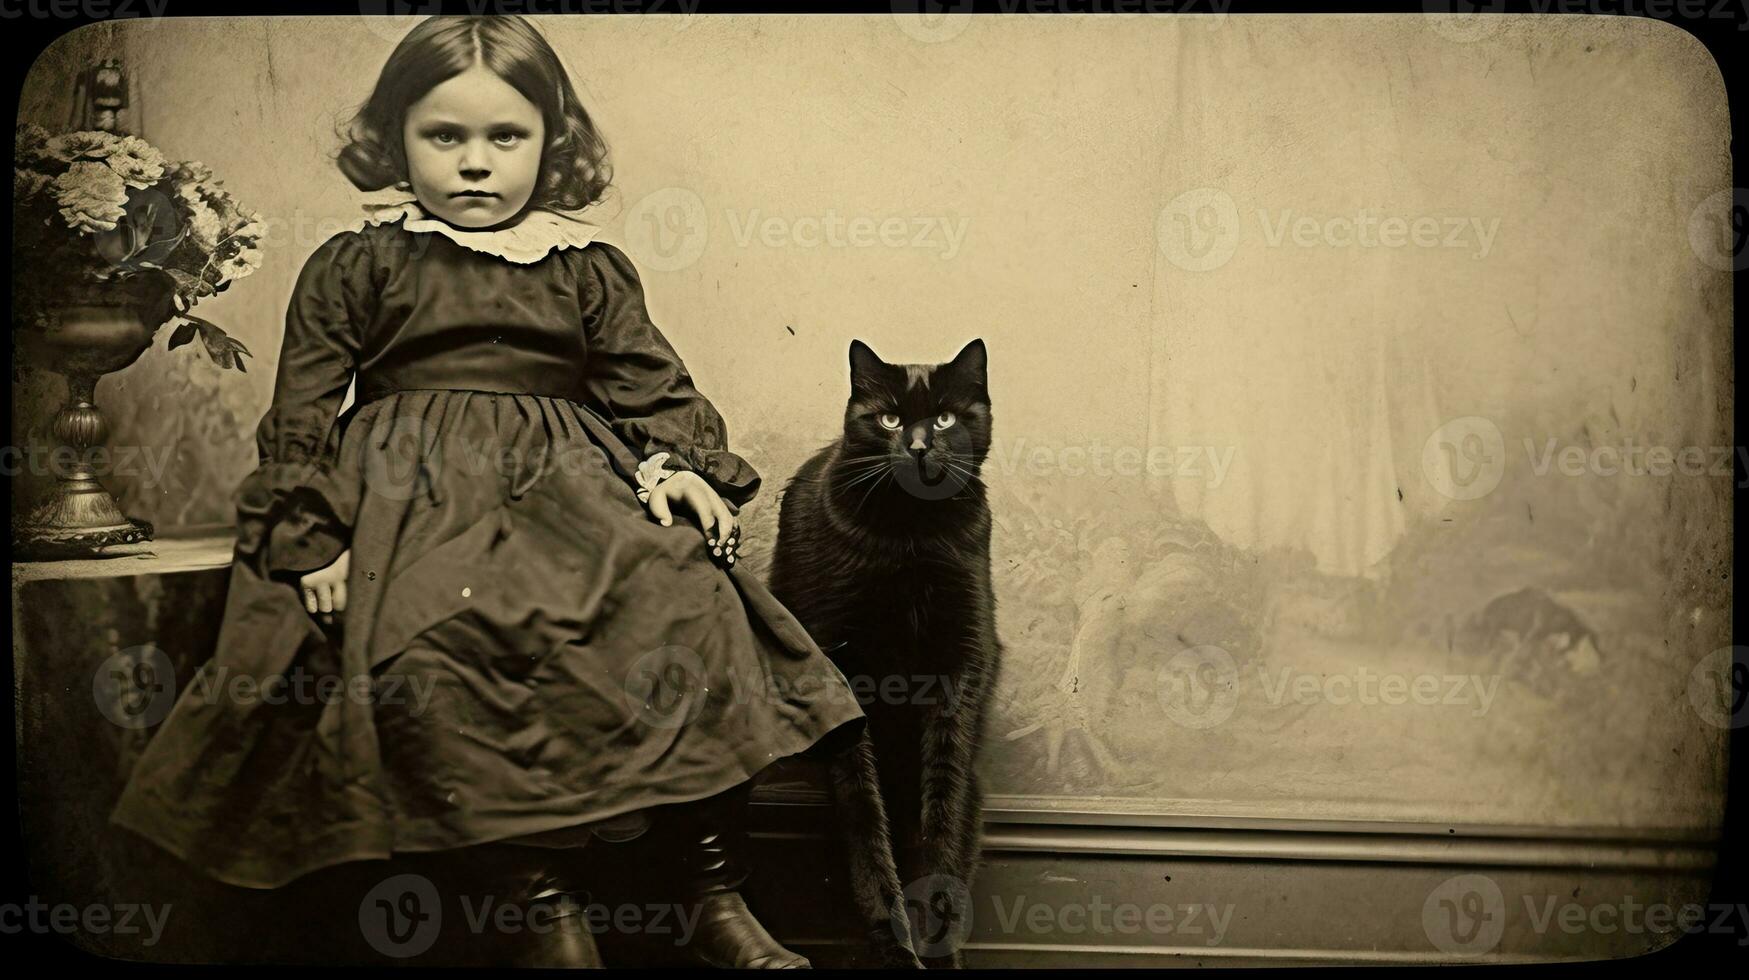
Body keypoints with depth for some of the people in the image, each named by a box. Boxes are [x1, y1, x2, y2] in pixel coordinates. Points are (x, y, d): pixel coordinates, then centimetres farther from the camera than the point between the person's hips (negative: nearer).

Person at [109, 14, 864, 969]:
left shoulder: (589, 270, 17)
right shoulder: (353, 267, 12)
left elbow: (650, 384, 13)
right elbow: (301, 415, 9)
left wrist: (680, 466, -7)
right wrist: (312, 537, -4)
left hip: (573, 494, 2)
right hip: (417, 505, -1)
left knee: (698, 613, -23)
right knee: (440, 661, -33)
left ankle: (720, 907, -14)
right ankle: (543, 915, -20)